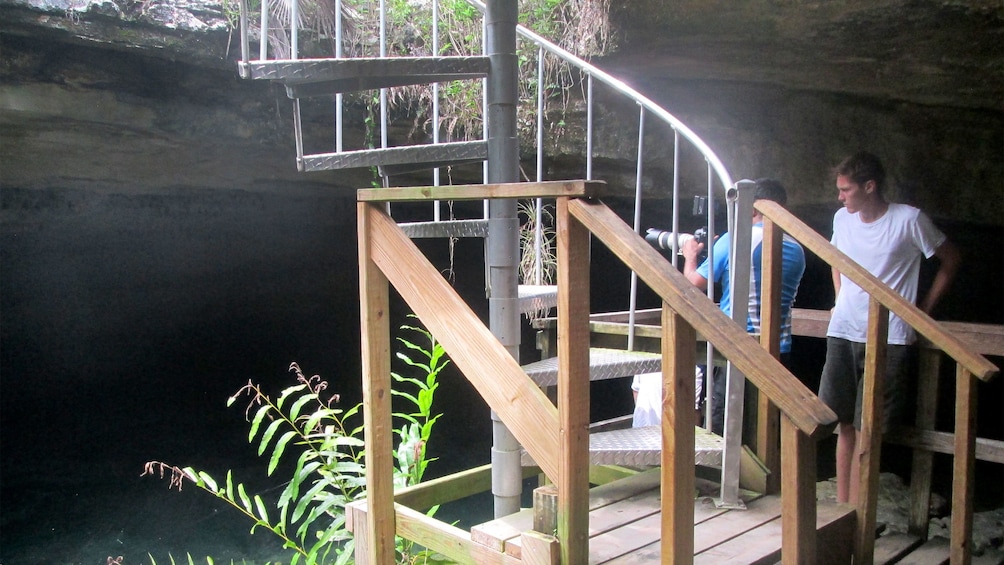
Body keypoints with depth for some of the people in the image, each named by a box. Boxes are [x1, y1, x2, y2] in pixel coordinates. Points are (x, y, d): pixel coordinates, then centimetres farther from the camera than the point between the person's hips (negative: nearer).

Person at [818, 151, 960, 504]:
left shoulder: (909, 220, -8)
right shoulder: (842, 219, 7)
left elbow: (950, 260, 5)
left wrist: (923, 310, 3)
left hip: (888, 339, -5)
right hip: (842, 333, 5)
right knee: (845, 423, 7)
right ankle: (842, 506, 15)